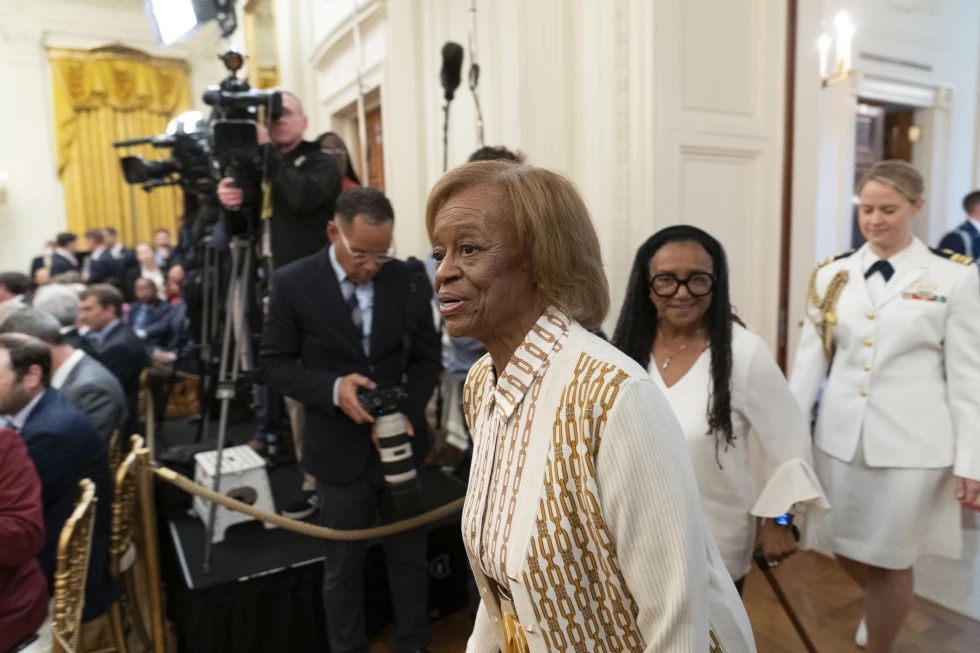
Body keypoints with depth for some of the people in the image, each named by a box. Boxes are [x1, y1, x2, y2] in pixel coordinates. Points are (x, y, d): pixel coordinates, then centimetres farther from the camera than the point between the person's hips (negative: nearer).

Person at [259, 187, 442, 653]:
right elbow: (273, 364, -6)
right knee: (343, 568, 16)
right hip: (340, 450, -2)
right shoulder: (293, 283, -11)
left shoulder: (407, 281, -6)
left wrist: (409, 413, -15)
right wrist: (332, 388, -23)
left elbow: (426, 357, 2)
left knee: (409, 558, 18)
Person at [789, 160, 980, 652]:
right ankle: (884, 607, 51)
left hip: (911, 441, -3)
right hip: (840, 436, 4)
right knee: (847, 552, 18)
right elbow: (810, 358, 4)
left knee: (889, 562, 9)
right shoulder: (833, 275, 4)